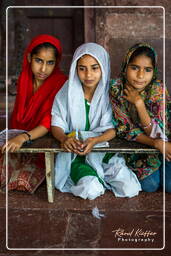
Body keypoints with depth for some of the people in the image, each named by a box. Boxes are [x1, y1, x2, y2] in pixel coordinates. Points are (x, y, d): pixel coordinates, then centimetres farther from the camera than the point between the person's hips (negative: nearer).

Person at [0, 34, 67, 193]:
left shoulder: (61, 83, -12)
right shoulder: (23, 79, 6)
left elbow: (49, 122, -23)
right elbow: (17, 114, 13)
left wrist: (23, 137, -38)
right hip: (18, 142, 5)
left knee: (23, 178, -25)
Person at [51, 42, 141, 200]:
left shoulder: (109, 93, -8)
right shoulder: (67, 93, -8)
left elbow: (113, 129, -11)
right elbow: (56, 125, -5)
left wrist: (95, 140, -32)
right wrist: (64, 138, -29)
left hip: (104, 149, 2)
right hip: (75, 152, -1)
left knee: (130, 189, -15)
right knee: (91, 190, -26)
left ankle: (98, 175, 11)